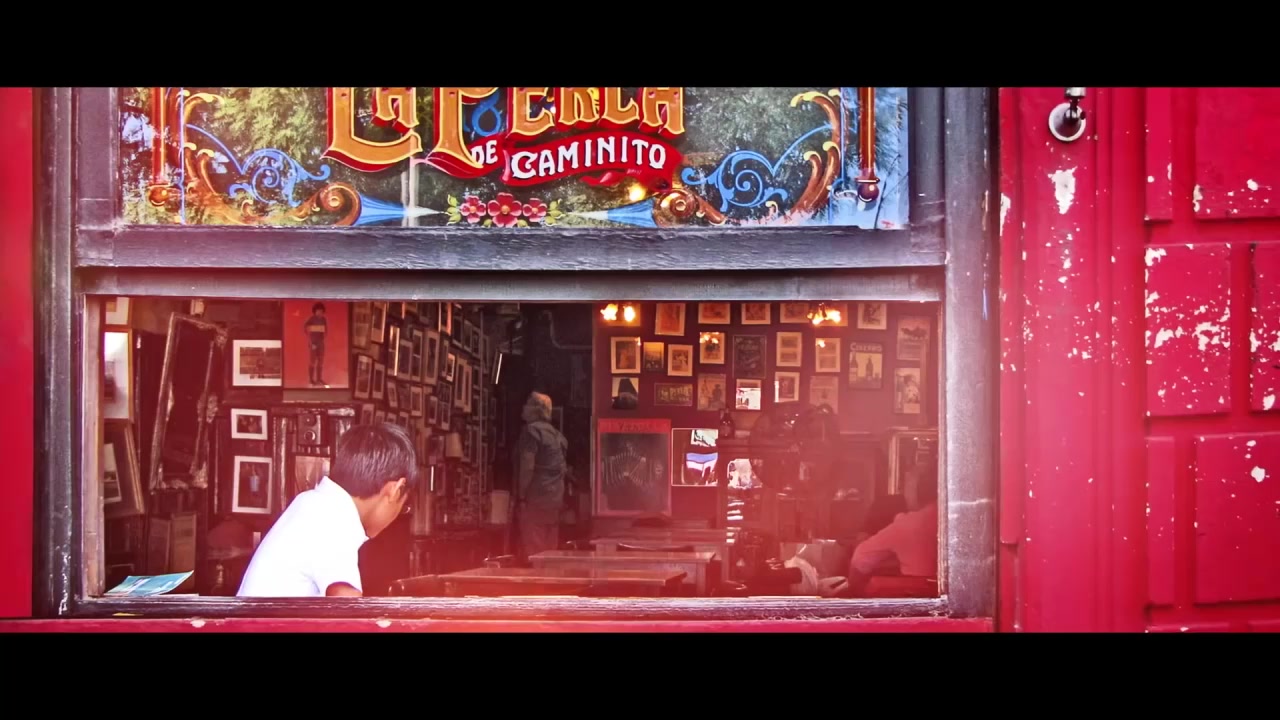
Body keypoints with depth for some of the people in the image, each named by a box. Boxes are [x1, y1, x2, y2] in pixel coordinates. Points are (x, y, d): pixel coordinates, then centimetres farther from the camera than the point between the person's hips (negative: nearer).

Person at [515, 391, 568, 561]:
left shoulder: (532, 430, -7)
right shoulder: (557, 435, 18)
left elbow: (527, 466, -15)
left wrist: (521, 496, -12)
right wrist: (559, 496, 19)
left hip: (536, 498, -8)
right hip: (555, 499, 8)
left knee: (532, 551, -9)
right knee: (549, 550, 9)